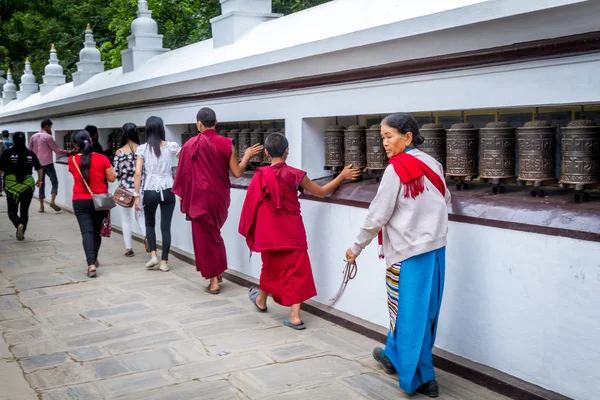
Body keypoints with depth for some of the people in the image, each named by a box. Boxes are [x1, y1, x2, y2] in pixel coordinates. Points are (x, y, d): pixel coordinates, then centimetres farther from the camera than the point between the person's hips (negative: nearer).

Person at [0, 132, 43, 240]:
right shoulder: (30, 153, 1)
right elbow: (39, 169, 4)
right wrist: (39, 180, 21)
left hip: (12, 186, -2)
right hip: (28, 186, 2)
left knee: (12, 211, 9)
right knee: (24, 211, 16)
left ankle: (19, 224, -20)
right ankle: (21, 232, 17)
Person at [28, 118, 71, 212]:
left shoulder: (33, 137, 9)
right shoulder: (48, 137, -9)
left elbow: (29, 151, 14)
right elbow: (57, 150, -7)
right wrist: (68, 152, 3)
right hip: (48, 164, -6)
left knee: (41, 184, 11)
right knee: (55, 182, 3)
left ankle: (41, 206, 8)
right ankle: (52, 201, -15)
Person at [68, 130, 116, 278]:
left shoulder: (72, 160, -3)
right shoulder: (102, 158, -7)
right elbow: (112, 178, -1)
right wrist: (111, 169, 17)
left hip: (80, 202, -1)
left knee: (87, 232, -7)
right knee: (97, 230, 18)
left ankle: (91, 264, -22)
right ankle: (94, 259, 34)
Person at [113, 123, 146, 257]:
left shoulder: (119, 152, -7)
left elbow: (116, 173, -6)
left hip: (125, 188, -2)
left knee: (127, 219, 9)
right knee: (140, 214, 19)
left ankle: (129, 248, 12)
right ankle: (146, 236, -5)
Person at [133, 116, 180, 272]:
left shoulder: (142, 149, -3)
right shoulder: (171, 146, -1)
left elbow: (137, 174, -5)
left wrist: (136, 196, -1)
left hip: (150, 192, 0)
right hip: (167, 191, 0)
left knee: (150, 223, 21)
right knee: (166, 226, 6)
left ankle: (153, 255, 8)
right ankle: (164, 262, 8)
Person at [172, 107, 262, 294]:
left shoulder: (190, 145, -7)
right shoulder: (226, 144, -5)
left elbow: (183, 173, -3)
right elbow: (237, 173, -3)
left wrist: (181, 194, 9)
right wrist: (247, 156, 13)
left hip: (201, 197, -3)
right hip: (220, 197, 3)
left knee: (204, 237, 5)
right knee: (214, 233, 23)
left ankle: (213, 281, 6)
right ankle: (217, 271, 26)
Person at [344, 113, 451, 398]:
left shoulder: (396, 169, -13)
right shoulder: (433, 165, 6)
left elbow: (377, 216, -11)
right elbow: (444, 200, 18)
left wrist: (356, 248, 0)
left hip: (409, 252, -7)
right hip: (435, 248, 7)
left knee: (409, 313, 5)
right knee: (424, 311, 16)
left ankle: (419, 377, 15)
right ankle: (394, 356, 32)